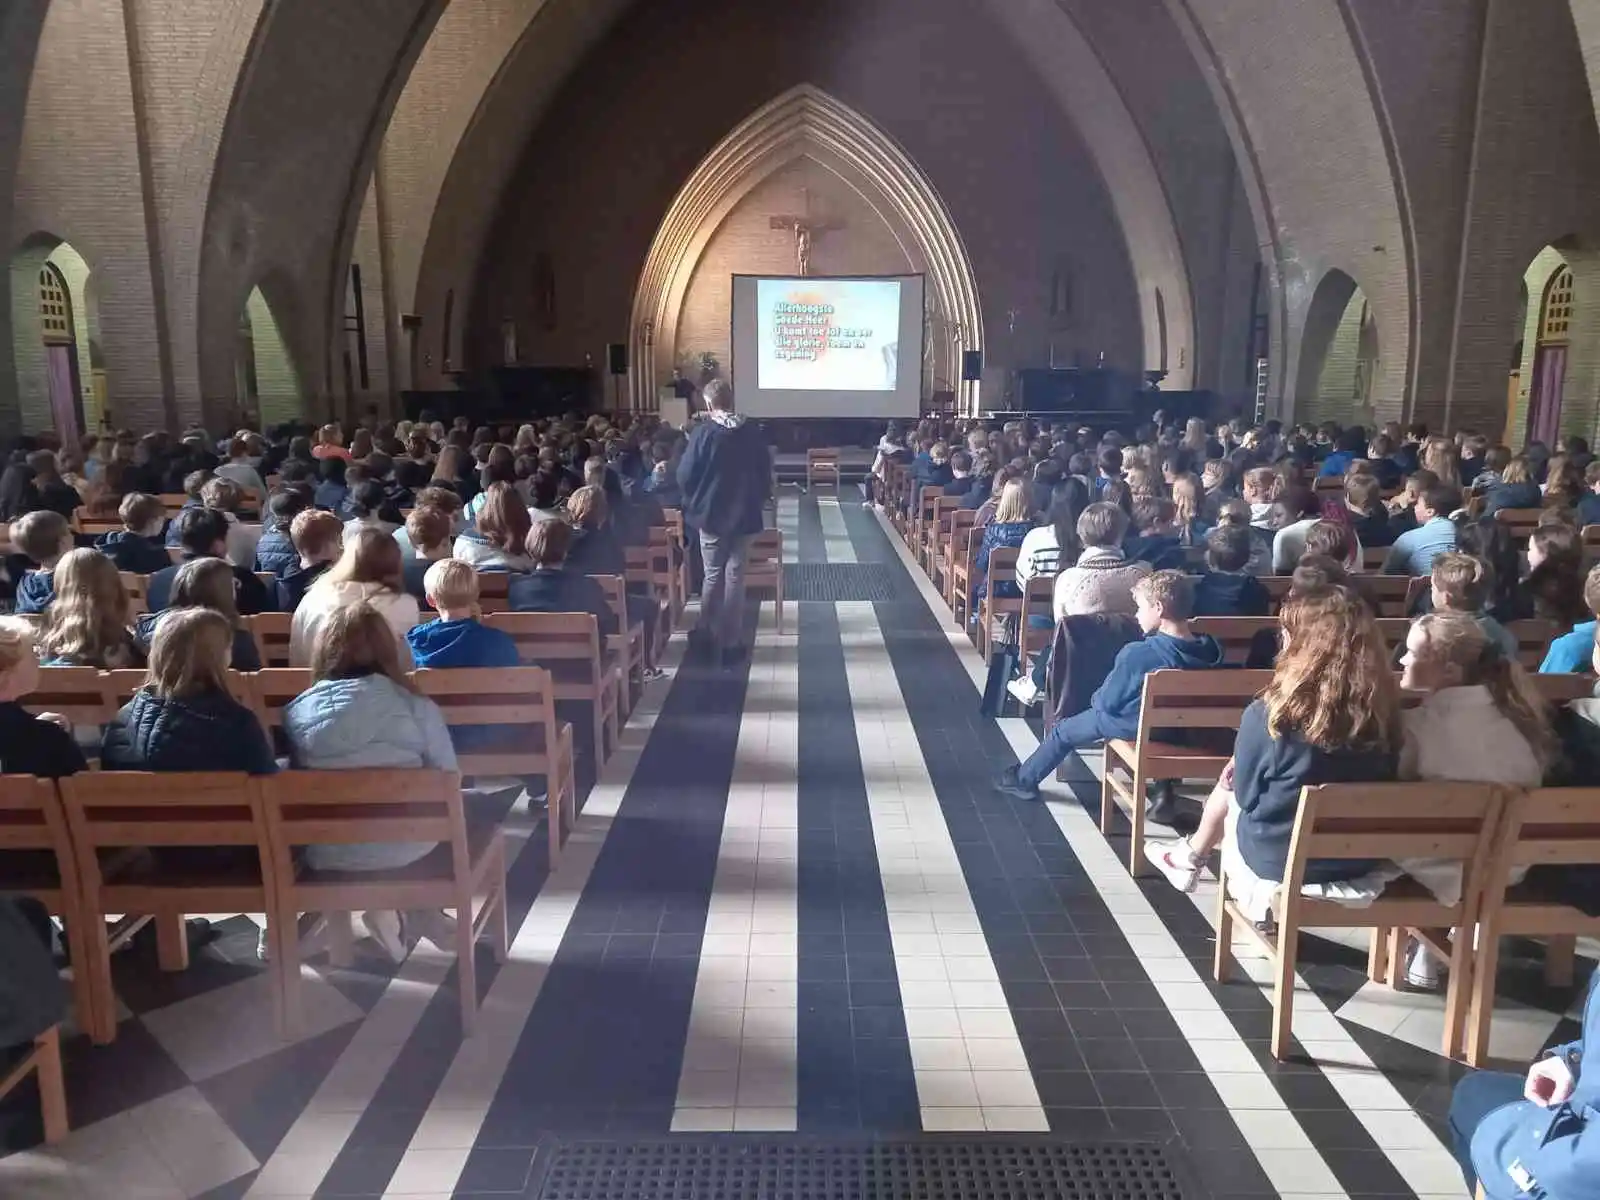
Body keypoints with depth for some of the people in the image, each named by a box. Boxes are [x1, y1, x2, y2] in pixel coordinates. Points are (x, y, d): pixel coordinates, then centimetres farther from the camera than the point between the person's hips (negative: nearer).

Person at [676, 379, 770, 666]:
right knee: (735, 576, 6)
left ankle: (708, 634, 24)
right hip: (745, 514, 2)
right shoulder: (753, 432, -4)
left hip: (712, 514, -2)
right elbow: (766, 472, 3)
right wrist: (761, 500, 17)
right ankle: (731, 642, 8)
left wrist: (693, 501, 8)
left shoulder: (703, 432, -13)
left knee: (713, 575, 13)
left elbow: (685, 475, -10)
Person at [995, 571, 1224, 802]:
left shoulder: (1136, 654, -32)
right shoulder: (1212, 648, -15)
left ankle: (1024, 780, 35)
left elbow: (1108, 701, -20)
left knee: (1062, 731, 17)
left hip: (1136, 727, -6)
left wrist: (1096, 699, 4)